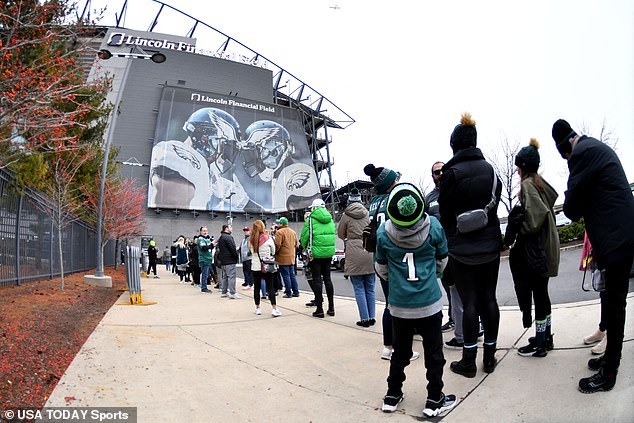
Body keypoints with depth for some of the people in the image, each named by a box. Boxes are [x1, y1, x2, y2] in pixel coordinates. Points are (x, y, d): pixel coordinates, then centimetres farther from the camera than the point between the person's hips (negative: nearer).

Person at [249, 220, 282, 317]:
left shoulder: (251, 240, -3)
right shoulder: (267, 238, -10)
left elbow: (252, 251, 9)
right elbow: (273, 251, 3)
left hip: (255, 266, 3)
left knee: (256, 287, 12)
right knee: (270, 287, 0)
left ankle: (257, 308, 19)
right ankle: (274, 309, -4)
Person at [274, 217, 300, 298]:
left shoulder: (279, 232, -12)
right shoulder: (293, 232, 13)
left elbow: (277, 245, -18)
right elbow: (296, 244, 16)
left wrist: (275, 252, -3)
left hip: (283, 258, -7)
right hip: (292, 257, 7)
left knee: (286, 276, -2)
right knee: (292, 275, 13)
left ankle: (288, 293, 0)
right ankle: (296, 292, 15)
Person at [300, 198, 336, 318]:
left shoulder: (311, 219, -8)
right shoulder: (330, 219, 9)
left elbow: (304, 236, -7)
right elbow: (332, 235, 14)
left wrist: (305, 247, 9)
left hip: (316, 253, -5)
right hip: (329, 253, 5)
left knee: (317, 280, 2)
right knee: (327, 278, 13)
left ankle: (319, 309, 4)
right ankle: (331, 308, 16)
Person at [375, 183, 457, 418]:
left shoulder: (383, 233, -12)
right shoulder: (434, 227, -12)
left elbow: (381, 268, 2)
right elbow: (442, 262, 4)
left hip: (399, 304, 2)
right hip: (430, 302, -1)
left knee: (400, 351, 18)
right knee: (434, 353, 14)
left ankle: (392, 396, 28)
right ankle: (434, 401, 23)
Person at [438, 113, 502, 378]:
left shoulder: (452, 173, -13)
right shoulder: (490, 170, 4)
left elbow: (445, 213, -8)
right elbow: (496, 202, 8)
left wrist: (447, 240, 7)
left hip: (462, 248, -5)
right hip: (490, 245, 5)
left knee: (469, 302, 2)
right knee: (489, 299, 12)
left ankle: (469, 361, 12)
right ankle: (490, 357, 23)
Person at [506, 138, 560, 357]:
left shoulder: (527, 185, -13)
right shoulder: (542, 184, 13)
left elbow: (537, 213, -27)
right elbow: (546, 211, 16)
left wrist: (519, 230, -14)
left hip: (534, 248, -9)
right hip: (546, 247, 9)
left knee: (537, 293, -2)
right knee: (542, 292, 16)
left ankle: (539, 343, 7)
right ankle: (546, 337, 27)